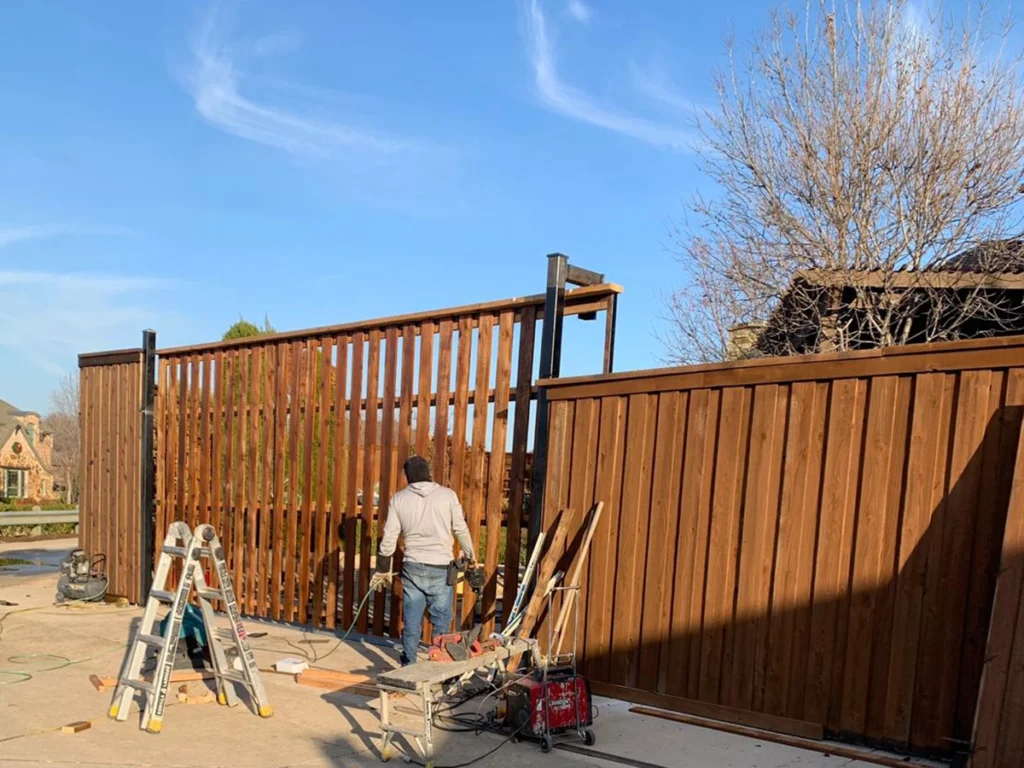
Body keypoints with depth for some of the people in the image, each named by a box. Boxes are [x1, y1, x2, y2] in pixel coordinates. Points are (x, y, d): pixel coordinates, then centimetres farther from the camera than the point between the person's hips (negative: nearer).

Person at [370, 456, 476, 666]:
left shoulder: (399, 499, 2)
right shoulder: (448, 495, -2)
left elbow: (388, 538, 1)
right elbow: (461, 530, 3)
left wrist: (383, 570, 12)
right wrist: (470, 556, 19)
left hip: (412, 567, 1)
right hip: (441, 569, -1)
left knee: (411, 621, 10)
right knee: (441, 621, 8)